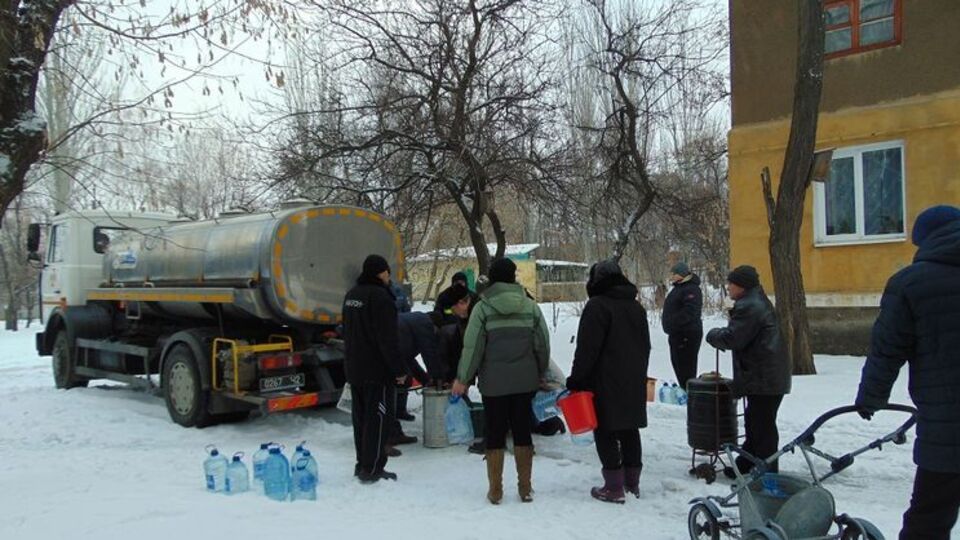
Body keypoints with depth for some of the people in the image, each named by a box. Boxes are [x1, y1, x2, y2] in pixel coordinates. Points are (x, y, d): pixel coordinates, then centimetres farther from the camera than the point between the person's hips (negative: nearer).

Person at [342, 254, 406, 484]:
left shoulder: (351, 294, 12)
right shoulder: (380, 297, -17)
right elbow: (387, 340, -20)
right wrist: (399, 370, -14)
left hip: (354, 369, 9)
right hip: (377, 370, -9)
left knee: (361, 417, 15)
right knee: (377, 419, -3)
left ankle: (362, 464, 22)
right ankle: (372, 469, 0)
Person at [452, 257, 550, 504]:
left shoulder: (482, 307, -6)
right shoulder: (531, 306, 2)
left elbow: (472, 347, -8)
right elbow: (543, 345, 4)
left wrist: (463, 379, 0)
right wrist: (540, 374, 17)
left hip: (494, 382, -2)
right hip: (525, 380, 2)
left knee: (494, 433, 7)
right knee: (522, 431, 11)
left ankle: (495, 490, 13)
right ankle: (525, 488, 17)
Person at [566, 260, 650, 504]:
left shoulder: (597, 305, -13)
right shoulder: (636, 307, 14)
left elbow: (587, 348, -17)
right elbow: (645, 346, 21)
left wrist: (576, 380, -11)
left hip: (605, 383, -8)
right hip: (634, 383, 8)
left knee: (606, 432, -1)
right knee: (629, 430, 14)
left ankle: (614, 488, 0)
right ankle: (632, 483, 22)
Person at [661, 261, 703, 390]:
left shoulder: (691, 290, -16)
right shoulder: (678, 287, 17)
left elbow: (689, 312, -26)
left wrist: (672, 321, -26)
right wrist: (666, 319, 13)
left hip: (687, 335, -11)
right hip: (676, 333, 11)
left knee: (685, 366, -8)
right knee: (677, 363, 18)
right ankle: (684, 390, 28)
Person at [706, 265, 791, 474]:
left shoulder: (749, 307, -18)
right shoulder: (757, 302, 18)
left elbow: (731, 338, -20)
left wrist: (713, 334, -2)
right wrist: (719, 335, 8)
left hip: (764, 379, -11)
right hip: (768, 376, 11)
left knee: (762, 426, -4)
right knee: (755, 422, 19)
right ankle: (746, 465, 31)